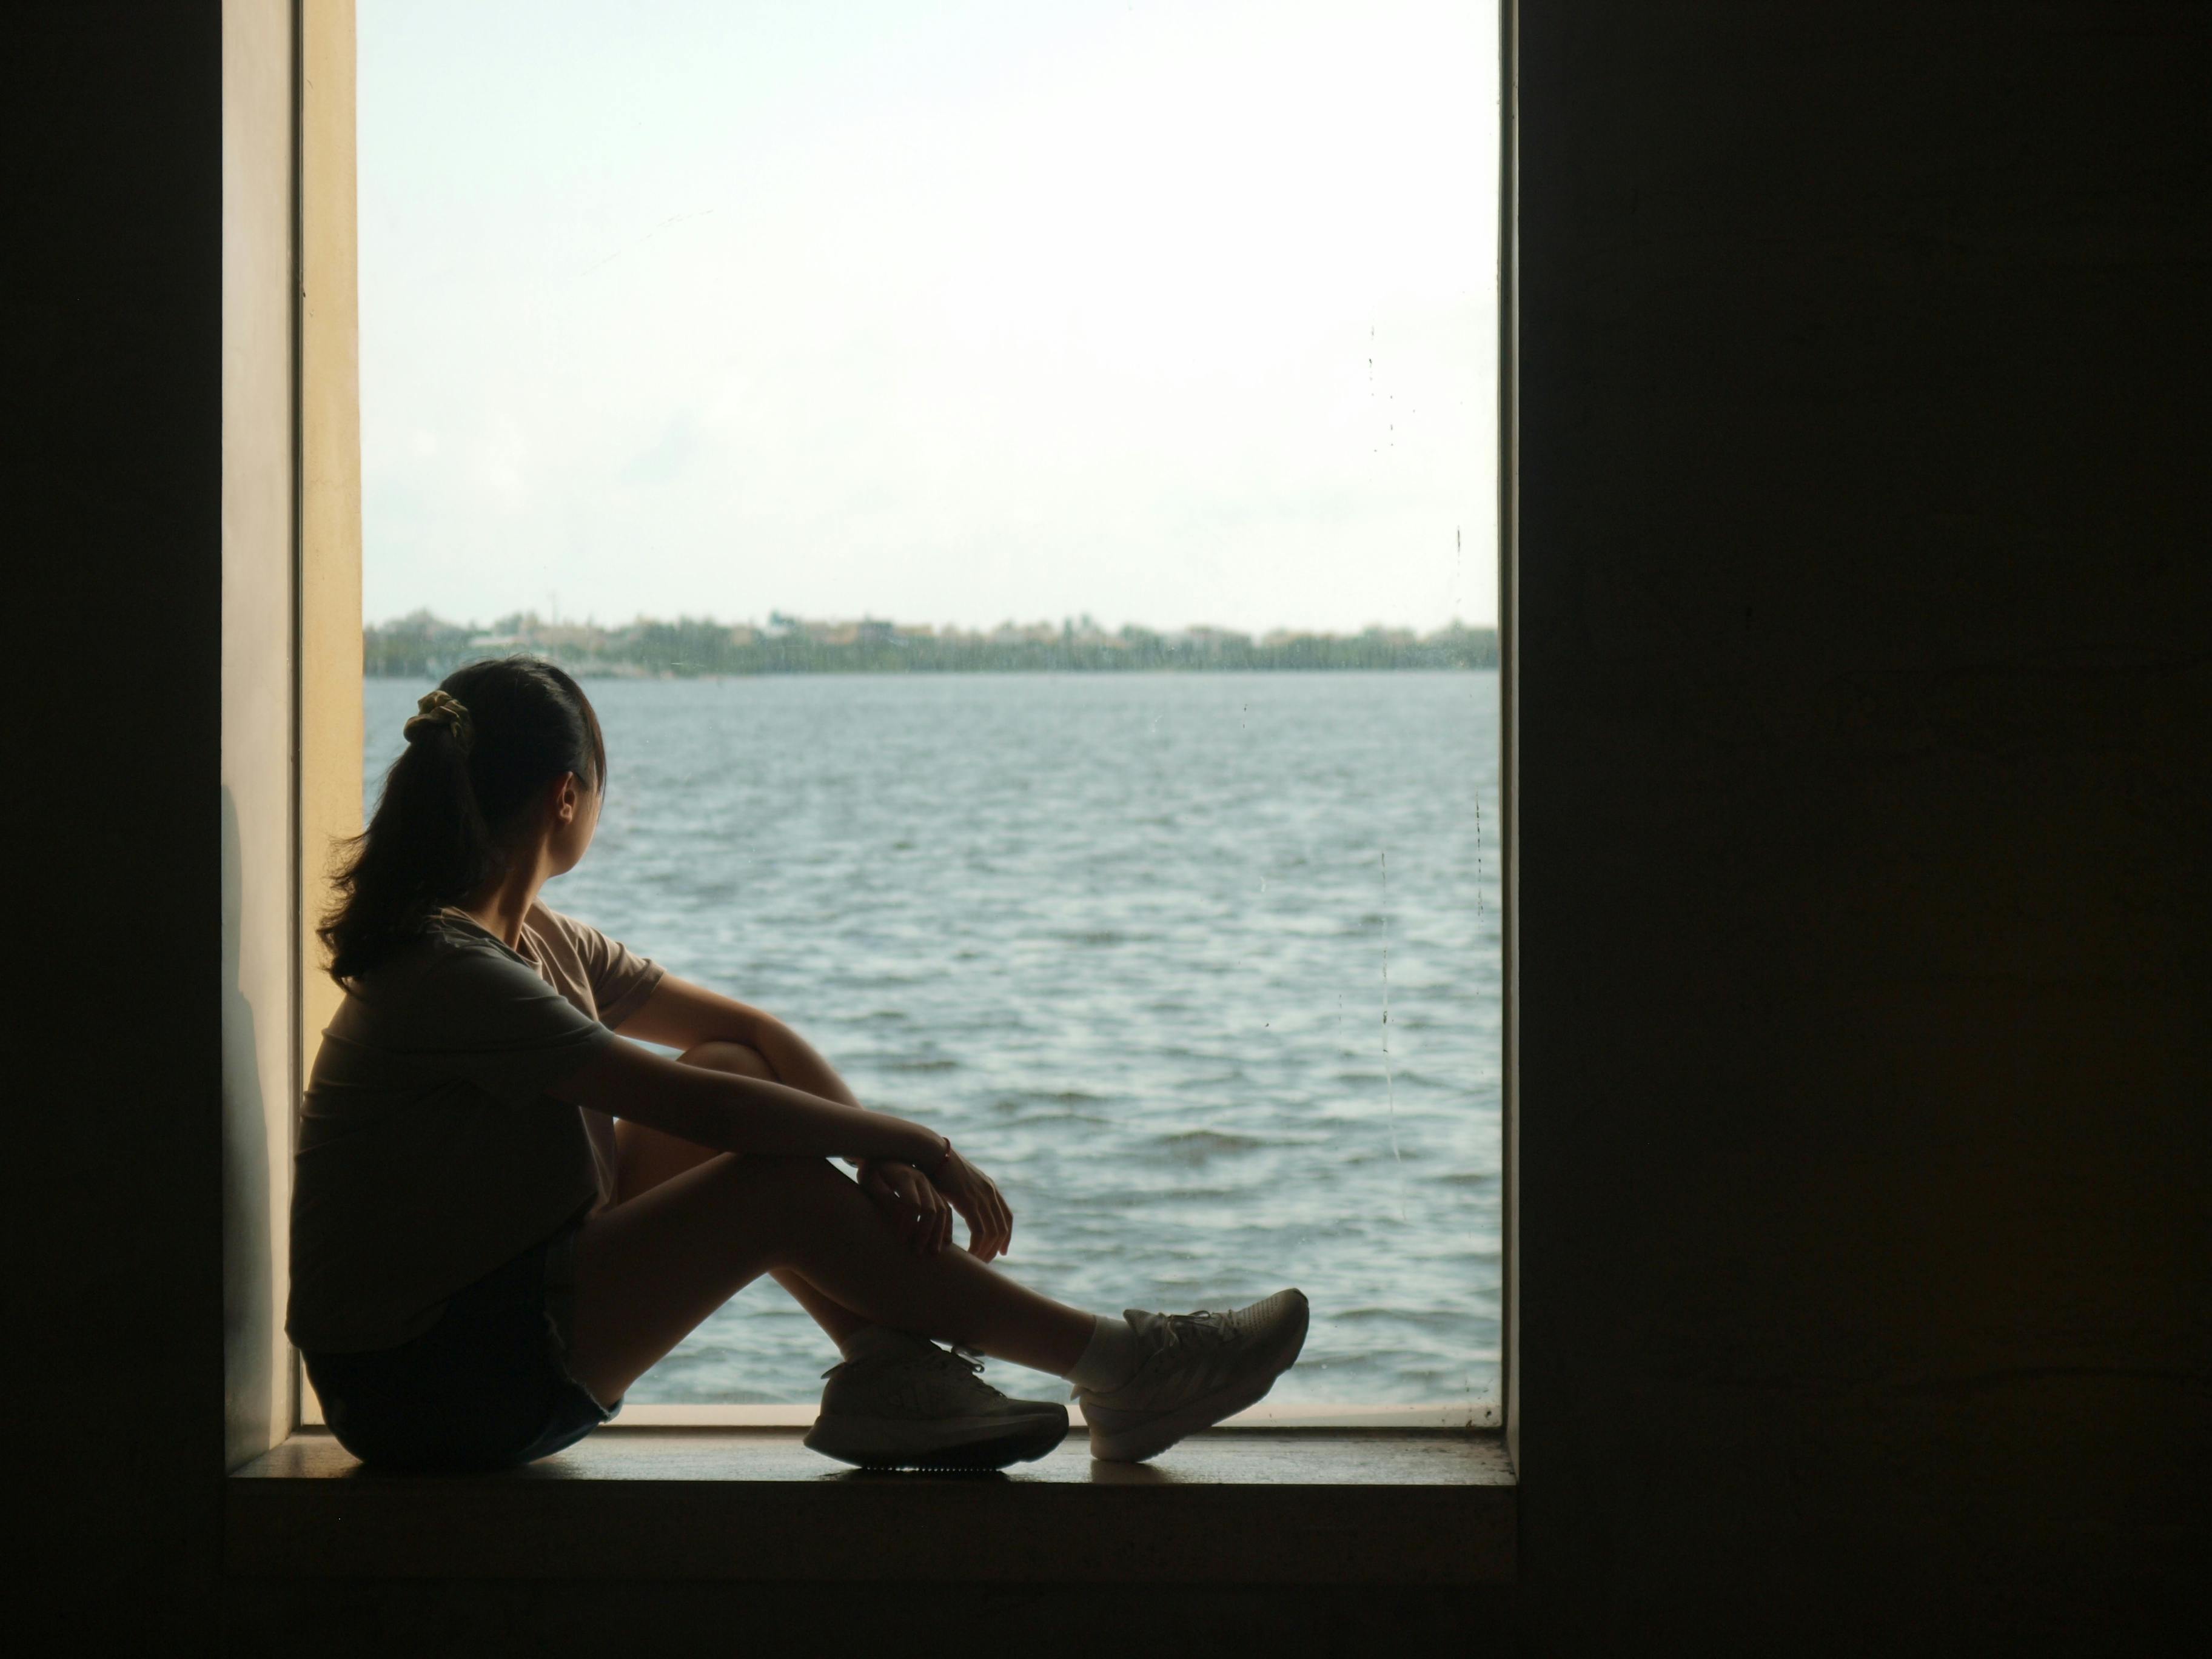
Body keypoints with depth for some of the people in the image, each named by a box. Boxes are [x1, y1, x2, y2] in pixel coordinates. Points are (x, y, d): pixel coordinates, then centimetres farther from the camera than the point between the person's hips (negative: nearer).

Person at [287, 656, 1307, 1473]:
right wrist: (912, 1143, -19)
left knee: (736, 1065, 1)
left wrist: (878, 1151, -9)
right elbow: (692, 1106, -26)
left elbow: (749, 1030, 8)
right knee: (780, 1183, -20)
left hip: (516, 1292, 10)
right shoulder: (451, 973, -21)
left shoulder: (538, 944, 10)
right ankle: (1113, 1369, -12)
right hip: (429, 1390, -10)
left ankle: (890, 1370, -9)